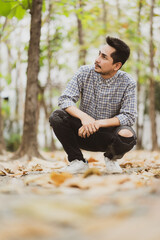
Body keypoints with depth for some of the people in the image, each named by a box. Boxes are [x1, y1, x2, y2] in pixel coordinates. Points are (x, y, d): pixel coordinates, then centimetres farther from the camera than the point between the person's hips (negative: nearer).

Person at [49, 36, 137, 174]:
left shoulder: (128, 83, -11)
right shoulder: (85, 73, -7)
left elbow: (129, 116, -17)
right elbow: (65, 100, -13)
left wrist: (99, 123, -29)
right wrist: (84, 116, -33)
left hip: (108, 133, -1)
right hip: (84, 130, 2)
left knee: (127, 136, -35)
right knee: (56, 117, -23)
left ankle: (112, 158, 3)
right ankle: (78, 161, -7)